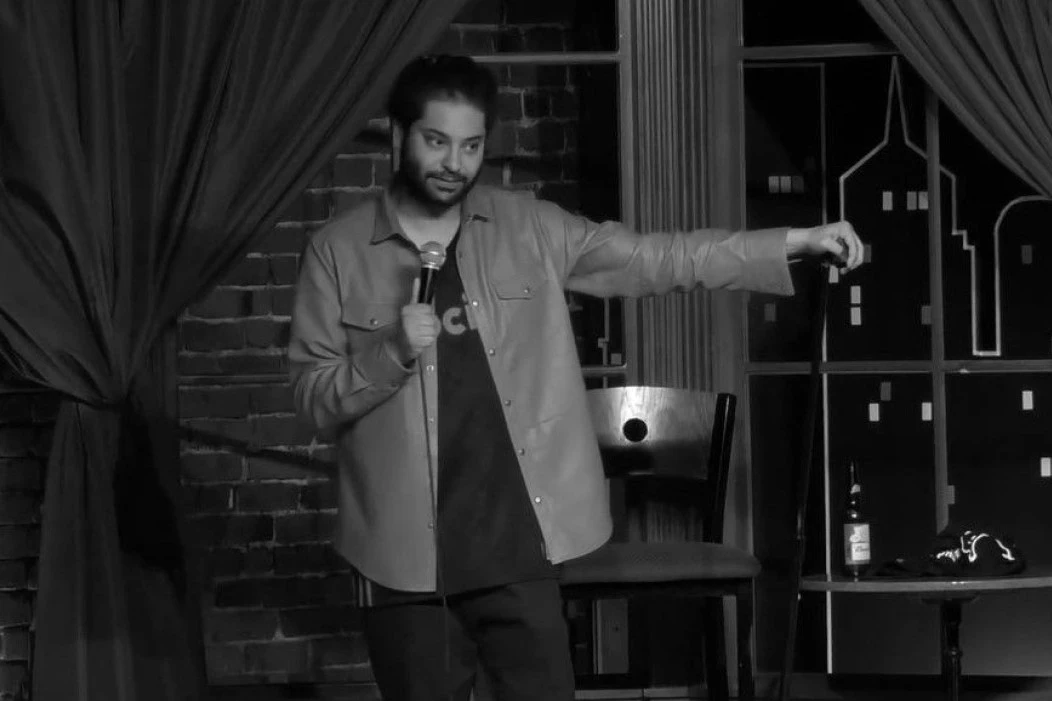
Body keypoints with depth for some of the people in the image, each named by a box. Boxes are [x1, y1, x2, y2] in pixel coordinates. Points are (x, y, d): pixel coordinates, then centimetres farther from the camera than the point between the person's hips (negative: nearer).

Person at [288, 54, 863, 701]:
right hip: (407, 554, -1)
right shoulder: (338, 252, 0)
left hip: (518, 545, 1)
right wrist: (393, 351, -19)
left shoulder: (529, 228, 5)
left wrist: (794, 243, -4)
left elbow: (654, 258, 3)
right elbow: (315, 399, -2)